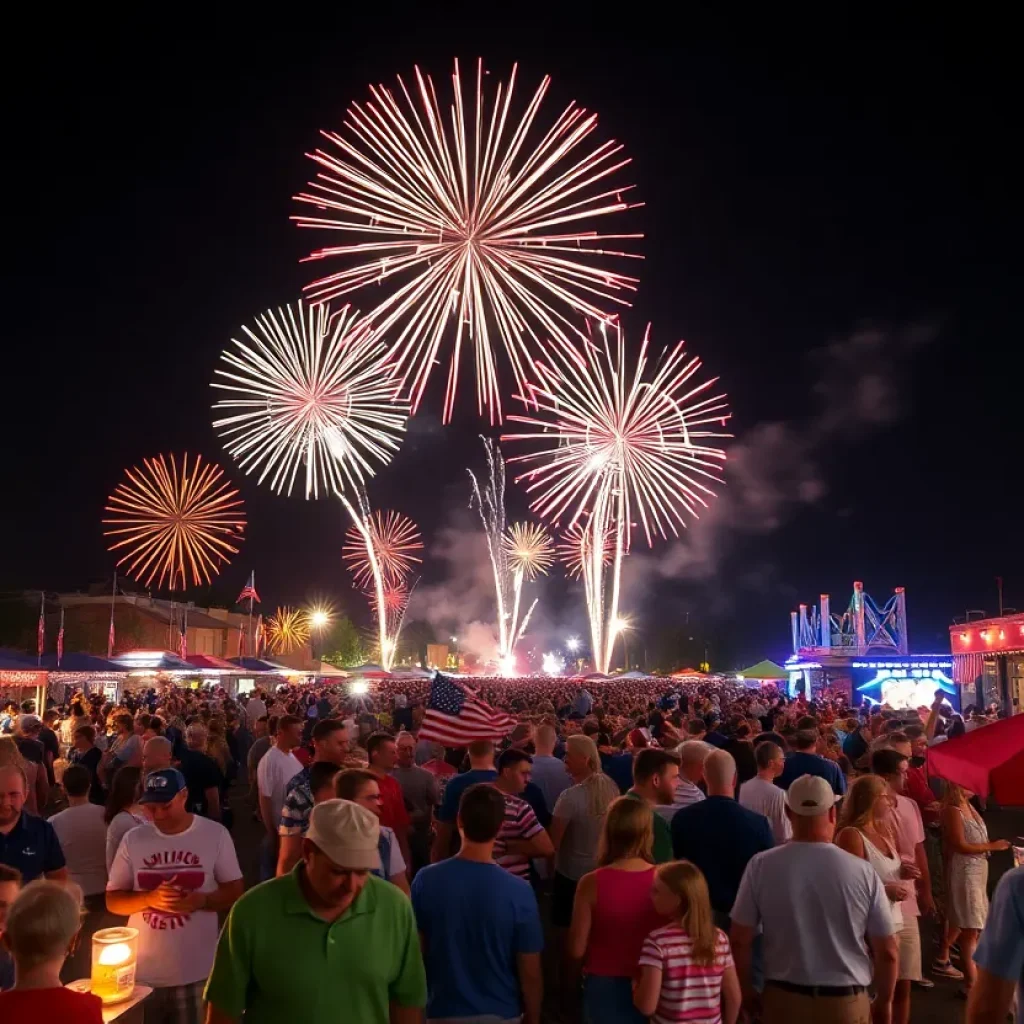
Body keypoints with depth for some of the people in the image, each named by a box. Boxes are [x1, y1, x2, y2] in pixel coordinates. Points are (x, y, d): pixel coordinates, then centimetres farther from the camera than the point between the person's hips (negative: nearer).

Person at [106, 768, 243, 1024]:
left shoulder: (215, 834, -5)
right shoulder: (133, 839, 1)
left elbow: (235, 892, -1)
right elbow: (113, 901, 4)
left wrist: (201, 900, -19)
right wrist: (149, 899, -15)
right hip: (143, 971, 2)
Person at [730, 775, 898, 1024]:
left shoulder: (761, 866, -12)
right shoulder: (863, 872, -12)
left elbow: (740, 941, -6)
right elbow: (887, 952, -5)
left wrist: (748, 993, 10)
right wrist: (883, 1003, 12)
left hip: (783, 999, 0)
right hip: (846, 1003, 0)